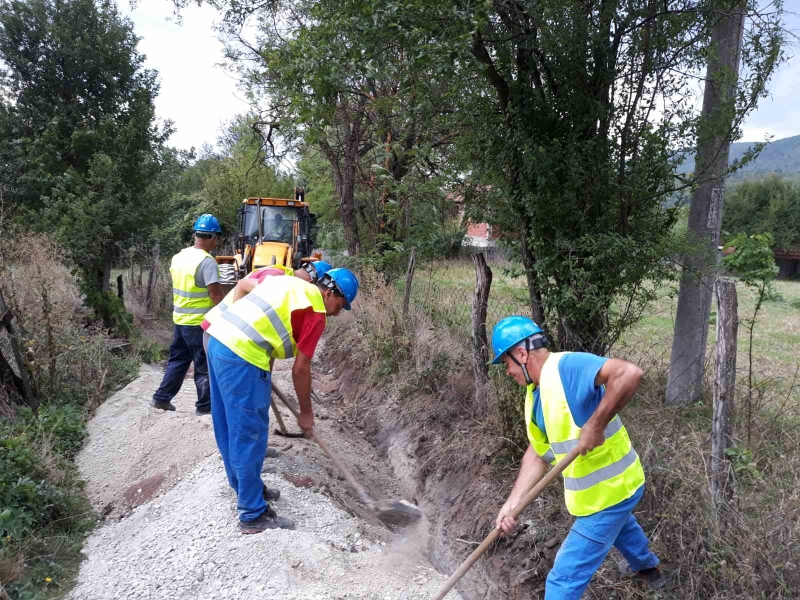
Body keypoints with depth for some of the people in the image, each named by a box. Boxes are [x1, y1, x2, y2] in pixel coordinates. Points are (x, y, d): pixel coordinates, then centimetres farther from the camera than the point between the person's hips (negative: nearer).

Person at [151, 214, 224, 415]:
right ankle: (204, 405, 14)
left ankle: (162, 397, 23)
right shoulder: (207, 262, -20)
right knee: (204, 365, 5)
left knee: (177, 359, 20)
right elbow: (216, 296, -22)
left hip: (180, 318, 8)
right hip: (200, 322, -8)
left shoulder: (179, 257, 6)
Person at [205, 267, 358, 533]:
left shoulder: (288, 282, 20)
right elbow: (300, 369, -2)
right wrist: (306, 412, 10)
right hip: (242, 356, -10)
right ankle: (253, 514, 10)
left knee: (229, 428, 20)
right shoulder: (316, 312, -4)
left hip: (218, 338, 10)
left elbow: (242, 286, 23)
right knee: (249, 435, 0)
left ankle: (245, 487, 38)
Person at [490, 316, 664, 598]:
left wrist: (595, 425, -38)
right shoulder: (534, 396, 1)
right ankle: (647, 567, 71)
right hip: (612, 482, 10)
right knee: (618, 525, 40)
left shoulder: (567, 366, -28)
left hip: (609, 489, -10)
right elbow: (537, 454, 1)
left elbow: (630, 373, -41)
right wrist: (513, 501, -8)